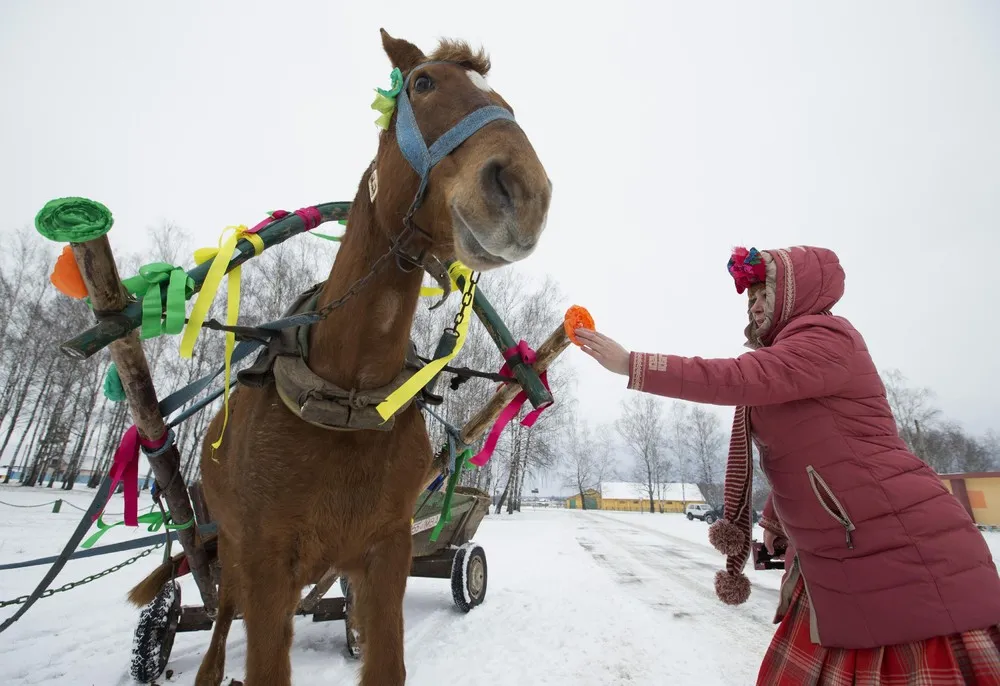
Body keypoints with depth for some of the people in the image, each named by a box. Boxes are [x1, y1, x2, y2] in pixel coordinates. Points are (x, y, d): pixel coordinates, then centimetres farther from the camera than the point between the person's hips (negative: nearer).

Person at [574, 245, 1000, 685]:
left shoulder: (825, 338, -13)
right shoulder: (785, 359, 16)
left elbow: (737, 377, -29)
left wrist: (631, 365, -28)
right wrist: (775, 518, 28)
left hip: (907, 555, -10)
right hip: (832, 562, 10)